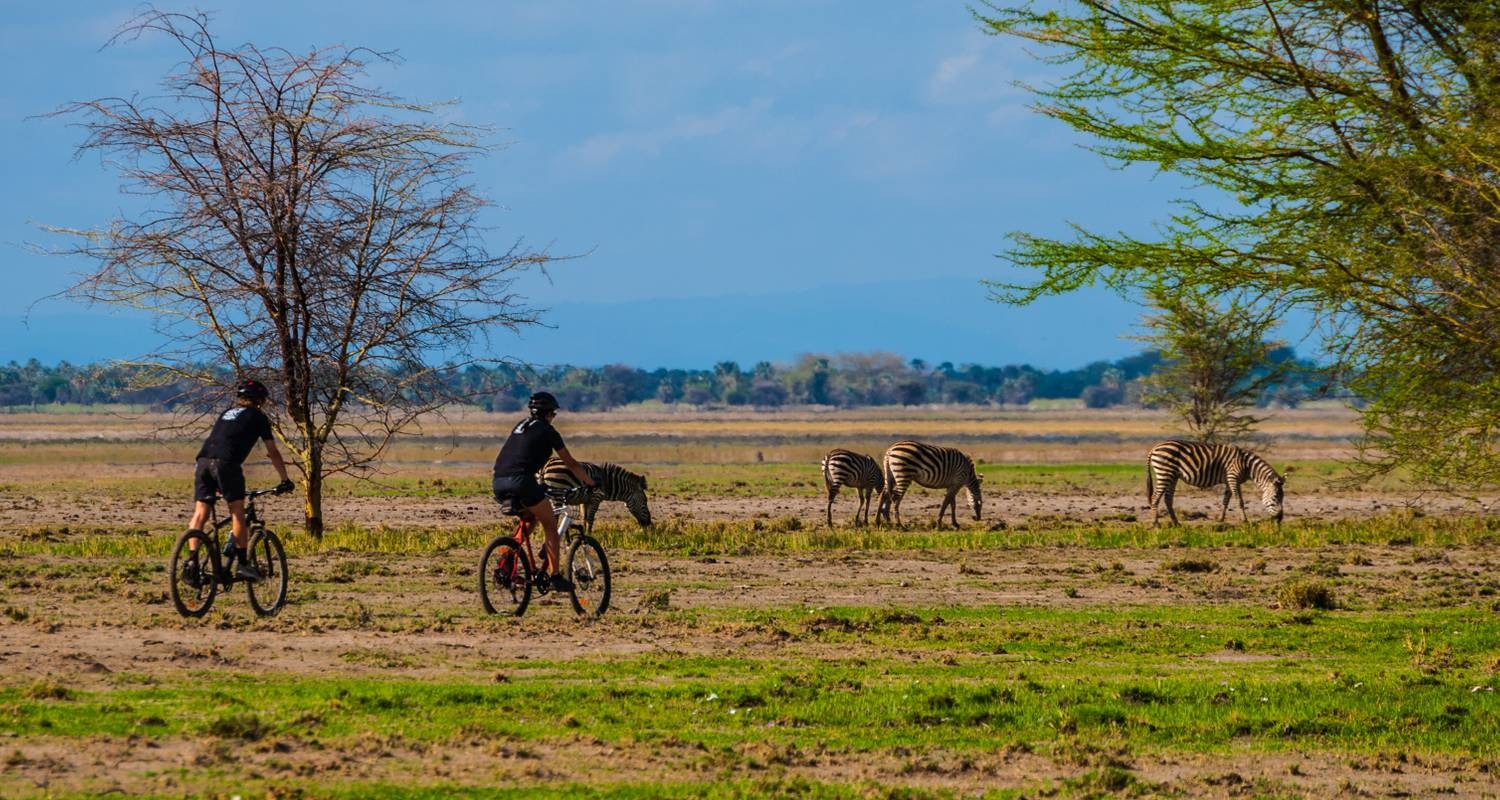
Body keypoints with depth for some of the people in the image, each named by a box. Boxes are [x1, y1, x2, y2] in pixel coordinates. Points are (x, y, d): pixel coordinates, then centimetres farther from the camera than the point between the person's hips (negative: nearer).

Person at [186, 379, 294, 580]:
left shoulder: (226, 414, 33)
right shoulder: (258, 417, 17)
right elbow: (273, 452, 17)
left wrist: (218, 486, 47)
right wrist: (285, 480, 27)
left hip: (204, 460, 5)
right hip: (226, 462, -5)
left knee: (200, 513, 2)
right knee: (237, 512, 1)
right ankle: (243, 563, -1)